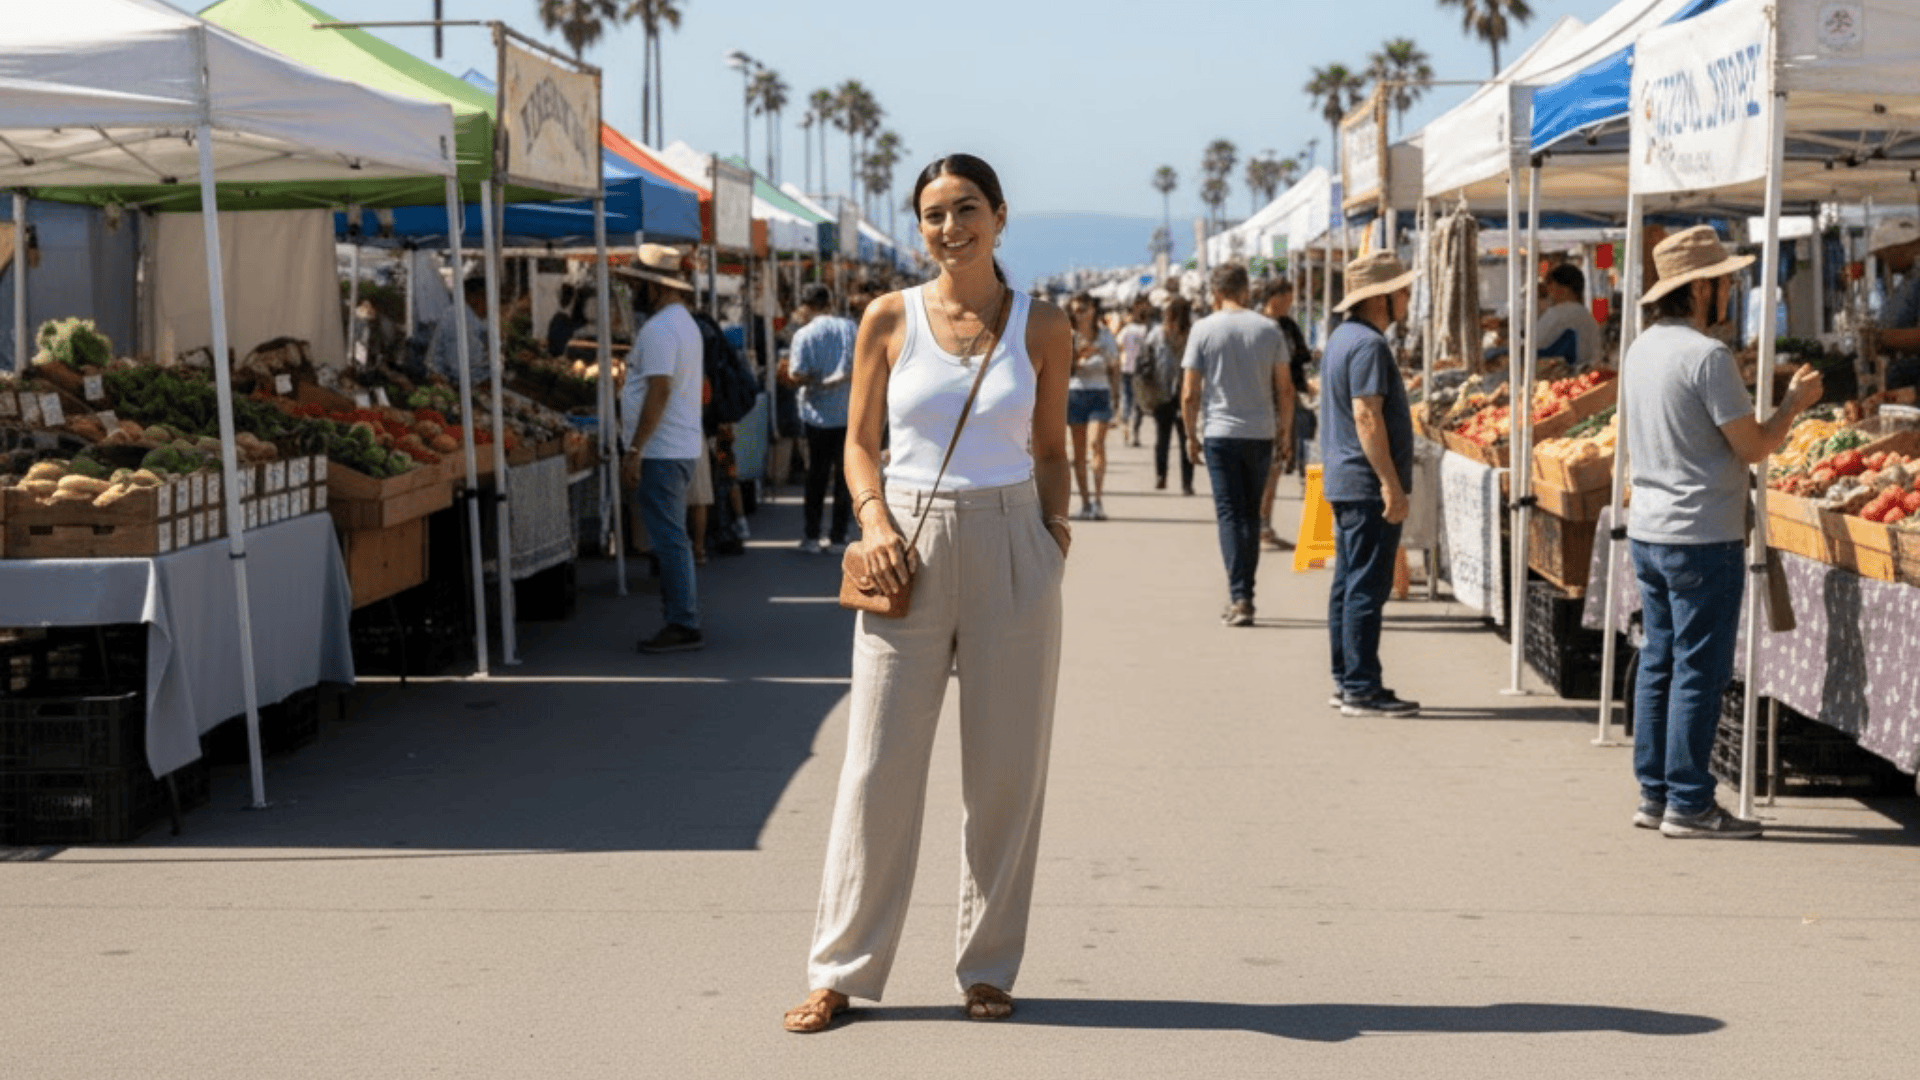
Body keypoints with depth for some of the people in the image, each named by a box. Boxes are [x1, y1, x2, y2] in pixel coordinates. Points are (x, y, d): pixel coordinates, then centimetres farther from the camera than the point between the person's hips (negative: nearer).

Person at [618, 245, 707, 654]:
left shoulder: (660, 329, -16)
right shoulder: (682, 321, 18)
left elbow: (660, 390, -23)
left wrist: (635, 447, -21)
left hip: (663, 452, -11)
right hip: (682, 447, 11)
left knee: (669, 539, -8)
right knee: (673, 539, 15)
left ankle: (683, 625, -6)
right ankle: (683, 619, 19)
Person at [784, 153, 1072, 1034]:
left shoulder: (1041, 328, 4)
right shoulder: (889, 319, 3)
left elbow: (1050, 448, 13)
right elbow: (859, 440, 6)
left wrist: (1055, 517, -4)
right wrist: (874, 518, -10)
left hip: (1012, 549, 1)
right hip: (912, 549, -1)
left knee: (1006, 769, 6)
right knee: (880, 765, 0)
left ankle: (988, 968, 19)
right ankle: (841, 970, 10)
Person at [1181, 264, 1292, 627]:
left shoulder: (1204, 330, -4)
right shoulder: (1268, 328, 1)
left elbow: (1189, 393, -5)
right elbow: (1285, 388, 3)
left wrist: (1191, 435, 6)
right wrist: (1286, 426, 16)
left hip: (1221, 433, -2)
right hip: (1261, 433, 2)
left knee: (1230, 515, 0)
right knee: (1251, 515, 14)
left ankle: (1239, 599, -11)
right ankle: (1244, 594, 18)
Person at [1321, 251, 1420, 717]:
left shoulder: (1342, 338, 16)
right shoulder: (1368, 344, -17)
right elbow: (1367, 416, -23)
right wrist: (1391, 484, -22)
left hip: (1343, 482, 11)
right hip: (1368, 485, -11)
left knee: (1347, 584, 13)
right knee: (1368, 587, -7)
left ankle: (1346, 682, 19)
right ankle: (1361, 689, -5)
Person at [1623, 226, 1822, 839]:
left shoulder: (1642, 349, 9)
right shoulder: (1707, 356, -17)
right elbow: (1755, 447, -14)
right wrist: (1795, 402, 1)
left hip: (1647, 531, 9)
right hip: (1702, 538, -8)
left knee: (1658, 665, 13)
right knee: (1699, 671, -2)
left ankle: (1654, 795, 18)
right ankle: (1688, 805, 2)